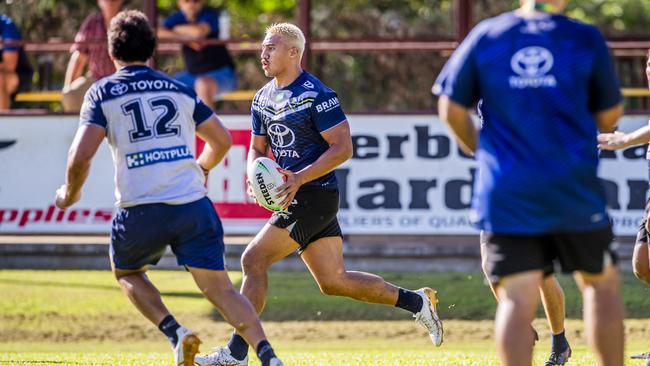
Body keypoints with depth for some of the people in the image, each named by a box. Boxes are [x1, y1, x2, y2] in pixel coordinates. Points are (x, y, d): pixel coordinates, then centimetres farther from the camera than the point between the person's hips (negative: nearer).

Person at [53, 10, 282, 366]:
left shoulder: (102, 93, 3)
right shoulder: (179, 89, 14)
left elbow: (80, 157, -8)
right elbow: (221, 140, 19)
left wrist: (69, 194, 11)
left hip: (141, 210, -2)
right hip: (193, 204, 2)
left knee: (127, 272, 26)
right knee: (220, 289, 3)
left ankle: (175, 333, 2)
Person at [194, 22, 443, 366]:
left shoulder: (317, 95, -14)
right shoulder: (263, 98, 12)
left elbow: (343, 148, -16)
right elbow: (257, 148, 19)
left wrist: (300, 177, -24)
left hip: (314, 195, -9)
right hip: (297, 197, 9)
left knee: (253, 260, -13)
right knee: (333, 281, 10)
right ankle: (416, 301, 21)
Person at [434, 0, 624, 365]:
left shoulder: (486, 35, 4)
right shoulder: (587, 39, 0)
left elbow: (452, 109, 6)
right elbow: (610, 116, 5)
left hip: (506, 194, 1)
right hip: (575, 190, 0)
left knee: (517, 299, -5)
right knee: (602, 283, 18)